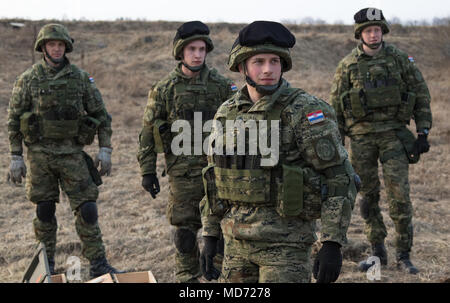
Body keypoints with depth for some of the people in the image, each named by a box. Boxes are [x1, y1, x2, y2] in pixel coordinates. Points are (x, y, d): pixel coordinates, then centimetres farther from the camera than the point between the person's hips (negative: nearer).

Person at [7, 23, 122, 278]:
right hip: (40, 154, 0)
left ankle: (99, 264, 3)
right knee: (44, 212, 7)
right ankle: (46, 265, 21)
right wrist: (16, 157, -1)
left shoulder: (81, 78, 2)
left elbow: (101, 115, 6)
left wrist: (105, 149, -2)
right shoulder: (28, 80, 1)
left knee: (87, 209, -4)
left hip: (73, 153, 0)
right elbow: (14, 120, 3)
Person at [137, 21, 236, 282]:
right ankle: (187, 278, 22)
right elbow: (148, 132, 3)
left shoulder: (222, 85, 2)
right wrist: (147, 170, 0)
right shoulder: (164, 89, 1)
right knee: (185, 231, 6)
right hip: (182, 172, 0)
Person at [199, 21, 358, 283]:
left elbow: (339, 178, -12)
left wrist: (333, 244, -16)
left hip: (286, 244, -5)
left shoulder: (305, 112, -12)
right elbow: (214, 178, 15)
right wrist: (210, 236, 13)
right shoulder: (227, 113, 6)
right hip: (237, 244, 6)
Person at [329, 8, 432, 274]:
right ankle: (378, 252, 19)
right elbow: (336, 105, 7)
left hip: (394, 134, -1)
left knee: (399, 194, -6)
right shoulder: (348, 65, 3)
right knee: (368, 195, 6)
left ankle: (404, 255, 5)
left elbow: (422, 95, 4)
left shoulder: (400, 59, 1)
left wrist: (423, 133, -2)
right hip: (362, 136, 1)